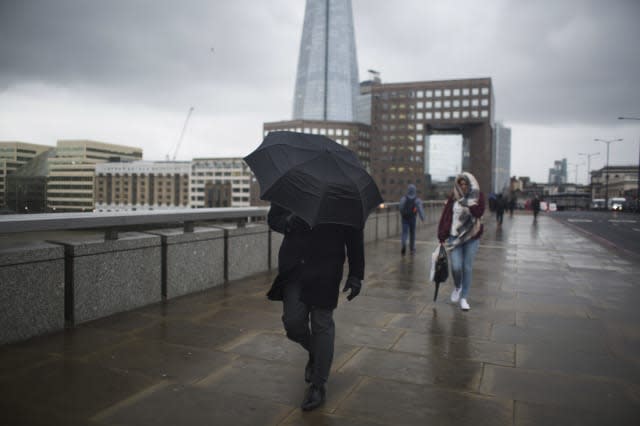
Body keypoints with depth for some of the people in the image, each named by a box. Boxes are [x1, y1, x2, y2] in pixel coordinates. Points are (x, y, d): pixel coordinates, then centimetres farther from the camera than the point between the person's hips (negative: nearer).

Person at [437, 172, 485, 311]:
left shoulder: (478, 196, 1)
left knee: (467, 268, 4)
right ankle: (457, 287, 23)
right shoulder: (453, 197, 1)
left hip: (471, 237, 1)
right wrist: (442, 235, -5)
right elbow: (445, 216, -1)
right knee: (456, 266, -10)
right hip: (454, 236, 0)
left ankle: (463, 298, 17)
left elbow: (479, 212, -16)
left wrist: (466, 202, -25)